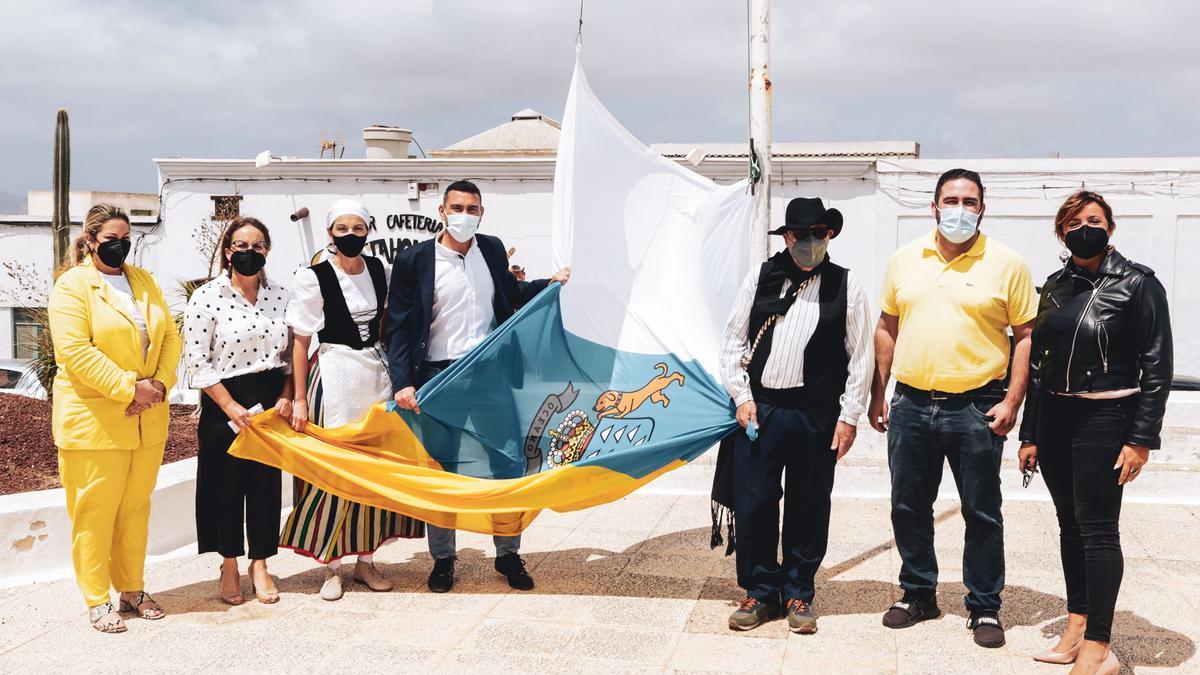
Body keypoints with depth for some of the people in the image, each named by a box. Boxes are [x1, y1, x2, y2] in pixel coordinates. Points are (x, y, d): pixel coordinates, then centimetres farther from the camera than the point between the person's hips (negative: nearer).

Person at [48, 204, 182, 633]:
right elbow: (75, 351, -17)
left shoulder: (144, 281, 12)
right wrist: (129, 388, -20)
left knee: (136, 507, 12)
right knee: (94, 510, 2)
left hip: (147, 418, 6)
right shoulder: (73, 285, -7)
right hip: (93, 419, -5)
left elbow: (170, 336, 8)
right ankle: (97, 600, 12)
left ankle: (132, 589, 23)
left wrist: (160, 383, -9)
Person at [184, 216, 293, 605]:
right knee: (227, 484, 6)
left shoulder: (280, 296, 5)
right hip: (224, 404, -3)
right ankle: (229, 565, 23)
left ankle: (260, 564, 21)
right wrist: (231, 406, -14)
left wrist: (287, 397, -4)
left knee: (267, 482, 7)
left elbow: (291, 354, 10)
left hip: (272, 401, 3)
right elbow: (197, 361, -10)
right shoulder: (207, 296, -7)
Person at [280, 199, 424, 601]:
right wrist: (299, 399, -8)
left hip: (376, 372, 5)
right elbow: (300, 342, -7)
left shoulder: (378, 270, 5)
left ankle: (365, 560, 19)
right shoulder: (313, 278, -9)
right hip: (334, 375, -5)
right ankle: (330, 565, 9)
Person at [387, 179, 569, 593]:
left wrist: (551, 283, 8)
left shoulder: (492, 250, 5)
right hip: (439, 379, -3)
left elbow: (511, 295, 22)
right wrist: (403, 383, -16)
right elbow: (399, 327, -8)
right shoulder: (415, 260, -7)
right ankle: (443, 558, 22)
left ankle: (508, 554, 22)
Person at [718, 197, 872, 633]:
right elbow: (733, 340, 9)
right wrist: (742, 396, 0)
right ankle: (760, 592, 18)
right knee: (752, 505, 3)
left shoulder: (846, 286, 4)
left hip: (816, 416, -1)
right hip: (758, 410, 1)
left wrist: (850, 416, -2)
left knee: (808, 510, 7)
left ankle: (798, 595, 22)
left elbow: (860, 356, 3)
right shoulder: (760, 279, 7)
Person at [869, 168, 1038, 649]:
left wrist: (1012, 402, -10)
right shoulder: (905, 260, 7)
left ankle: (985, 608, 19)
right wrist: (878, 394, 9)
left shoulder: (1006, 263, -3)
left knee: (982, 514, 5)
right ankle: (918, 593, 29)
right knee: (908, 508, 12)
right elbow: (887, 328, 12)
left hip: (975, 408, -3)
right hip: (911, 406, 4)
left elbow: (1026, 335, -3)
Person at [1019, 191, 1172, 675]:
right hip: (1054, 417, 6)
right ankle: (1076, 630, 20)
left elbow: (1157, 365, -9)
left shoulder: (1137, 283, -6)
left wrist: (1141, 439, -14)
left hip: (1103, 418, -6)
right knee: (1070, 525, 11)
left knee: (1097, 528, -6)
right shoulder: (1056, 286, 10)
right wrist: (1029, 434, 12)